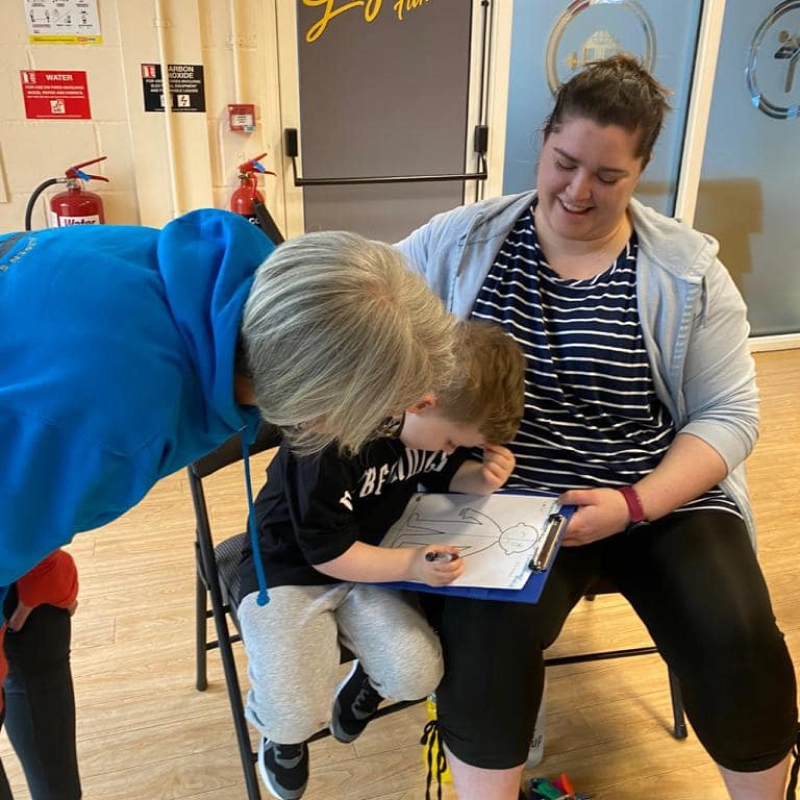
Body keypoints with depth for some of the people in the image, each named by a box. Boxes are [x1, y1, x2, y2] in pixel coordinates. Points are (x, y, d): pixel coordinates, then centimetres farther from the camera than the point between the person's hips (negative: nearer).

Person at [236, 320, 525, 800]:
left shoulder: (436, 419, -10)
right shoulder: (329, 442, -31)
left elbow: (446, 475, 10)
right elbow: (327, 553, -23)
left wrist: (482, 478, -13)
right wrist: (410, 564, -31)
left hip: (372, 561, 6)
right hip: (289, 571, -5)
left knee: (419, 675, -15)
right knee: (298, 717, -18)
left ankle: (365, 684, 22)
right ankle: (278, 726, 22)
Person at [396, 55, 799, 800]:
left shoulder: (687, 268, 0)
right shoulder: (463, 240, 1)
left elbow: (730, 414, 0)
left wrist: (635, 504, -16)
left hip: (665, 499, 1)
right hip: (514, 501, 0)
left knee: (736, 638, -19)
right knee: (487, 628, -29)